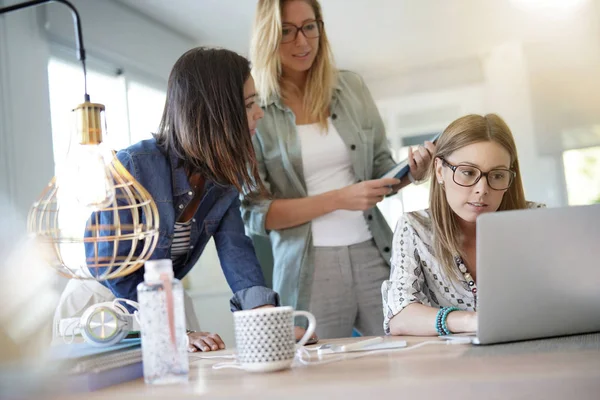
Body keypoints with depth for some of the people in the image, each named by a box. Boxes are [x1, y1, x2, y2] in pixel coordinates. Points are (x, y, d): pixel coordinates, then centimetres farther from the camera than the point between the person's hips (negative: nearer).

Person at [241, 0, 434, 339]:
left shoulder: (352, 87, 6)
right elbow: (255, 213, -7)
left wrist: (411, 172, -8)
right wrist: (339, 199, -16)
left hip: (374, 257, 3)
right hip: (309, 271, -3)